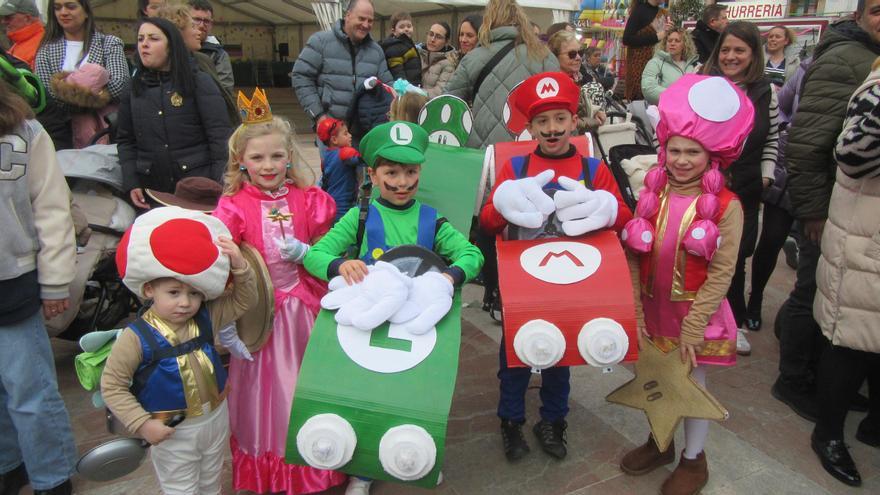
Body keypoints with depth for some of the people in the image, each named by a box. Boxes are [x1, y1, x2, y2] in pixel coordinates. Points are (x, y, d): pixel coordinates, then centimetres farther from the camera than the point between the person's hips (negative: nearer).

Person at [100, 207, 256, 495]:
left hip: (217, 418, 5)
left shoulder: (206, 317, -8)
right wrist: (142, 424, -19)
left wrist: (239, 266, -20)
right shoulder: (136, 338, -22)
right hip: (173, 432, -4)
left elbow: (244, 300, -3)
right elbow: (112, 385, -15)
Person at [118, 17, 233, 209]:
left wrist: (221, 187, -13)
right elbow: (125, 140, 15)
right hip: (152, 190, 3)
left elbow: (220, 134, -6)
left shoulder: (199, 82, 0)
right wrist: (131, 183, 3)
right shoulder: (133, 88, 12)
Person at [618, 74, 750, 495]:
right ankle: (659, 444, 43)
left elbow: (721, 274, -13)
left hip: (696, 314, -3)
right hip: (652, 310, 4)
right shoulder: (651, 194, -3)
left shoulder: (726, 207, -13)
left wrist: (691, 331, -14)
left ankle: (693, 461, 34)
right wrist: (634, 314, -9)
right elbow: (631, 258, -5)